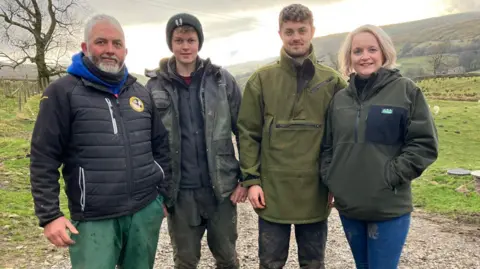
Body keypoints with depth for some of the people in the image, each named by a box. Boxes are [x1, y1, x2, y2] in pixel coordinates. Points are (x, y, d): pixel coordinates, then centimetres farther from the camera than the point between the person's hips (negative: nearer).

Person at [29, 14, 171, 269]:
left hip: (147, 211, 4)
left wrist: (163, 193, 11)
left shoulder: (141, 93, 10)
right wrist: (49, 215, -9)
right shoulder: (63, 92, -4)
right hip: (93, 219, -4)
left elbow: (161, 147, 15)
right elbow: (44, 160, -5)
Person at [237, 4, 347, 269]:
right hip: (272, 189, -1)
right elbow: (248, 133, -1)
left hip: (316, 191, 1)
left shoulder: (333, 81, 2)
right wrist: (251, 179, -6)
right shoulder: (261, 80, -1)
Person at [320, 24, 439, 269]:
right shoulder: (340, 98, 5)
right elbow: (328, 146, 13)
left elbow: (425, 144, -8)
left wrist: (391, 178, -14)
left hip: (389, 207, -4)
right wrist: (330, 180, 2)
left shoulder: (406, 90, -6)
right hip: (348, 205, 4)